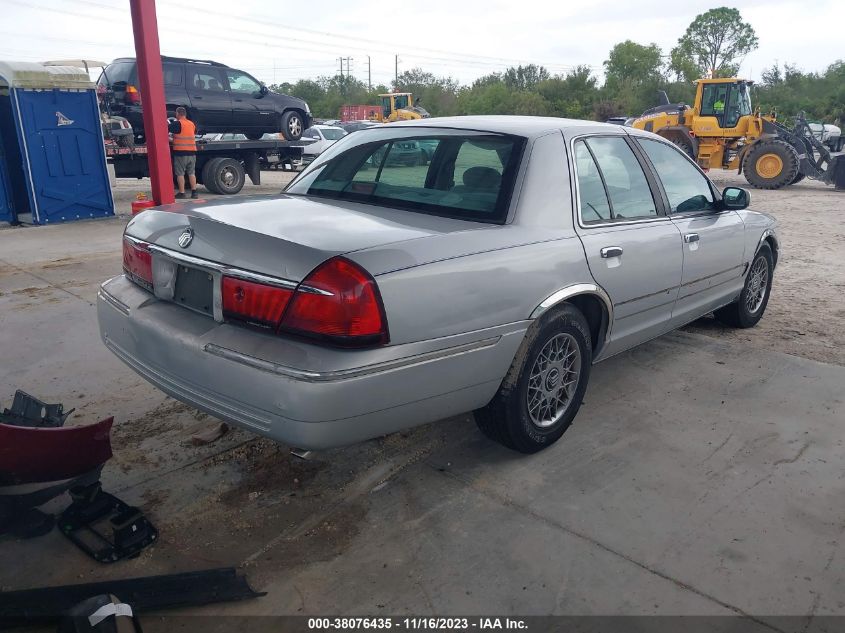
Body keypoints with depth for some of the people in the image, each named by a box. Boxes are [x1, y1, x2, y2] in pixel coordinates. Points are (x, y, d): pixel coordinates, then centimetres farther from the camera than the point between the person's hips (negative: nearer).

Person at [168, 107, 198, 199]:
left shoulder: (177, 123, -8)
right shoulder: (192, 124, 12)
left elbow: (166, 129, -12)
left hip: (180, 152, -6)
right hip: (192, 152, 6)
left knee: (180, 174, 0)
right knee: (192, 173, 10)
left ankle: (181, 193, 0)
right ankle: (194, 192, 6)